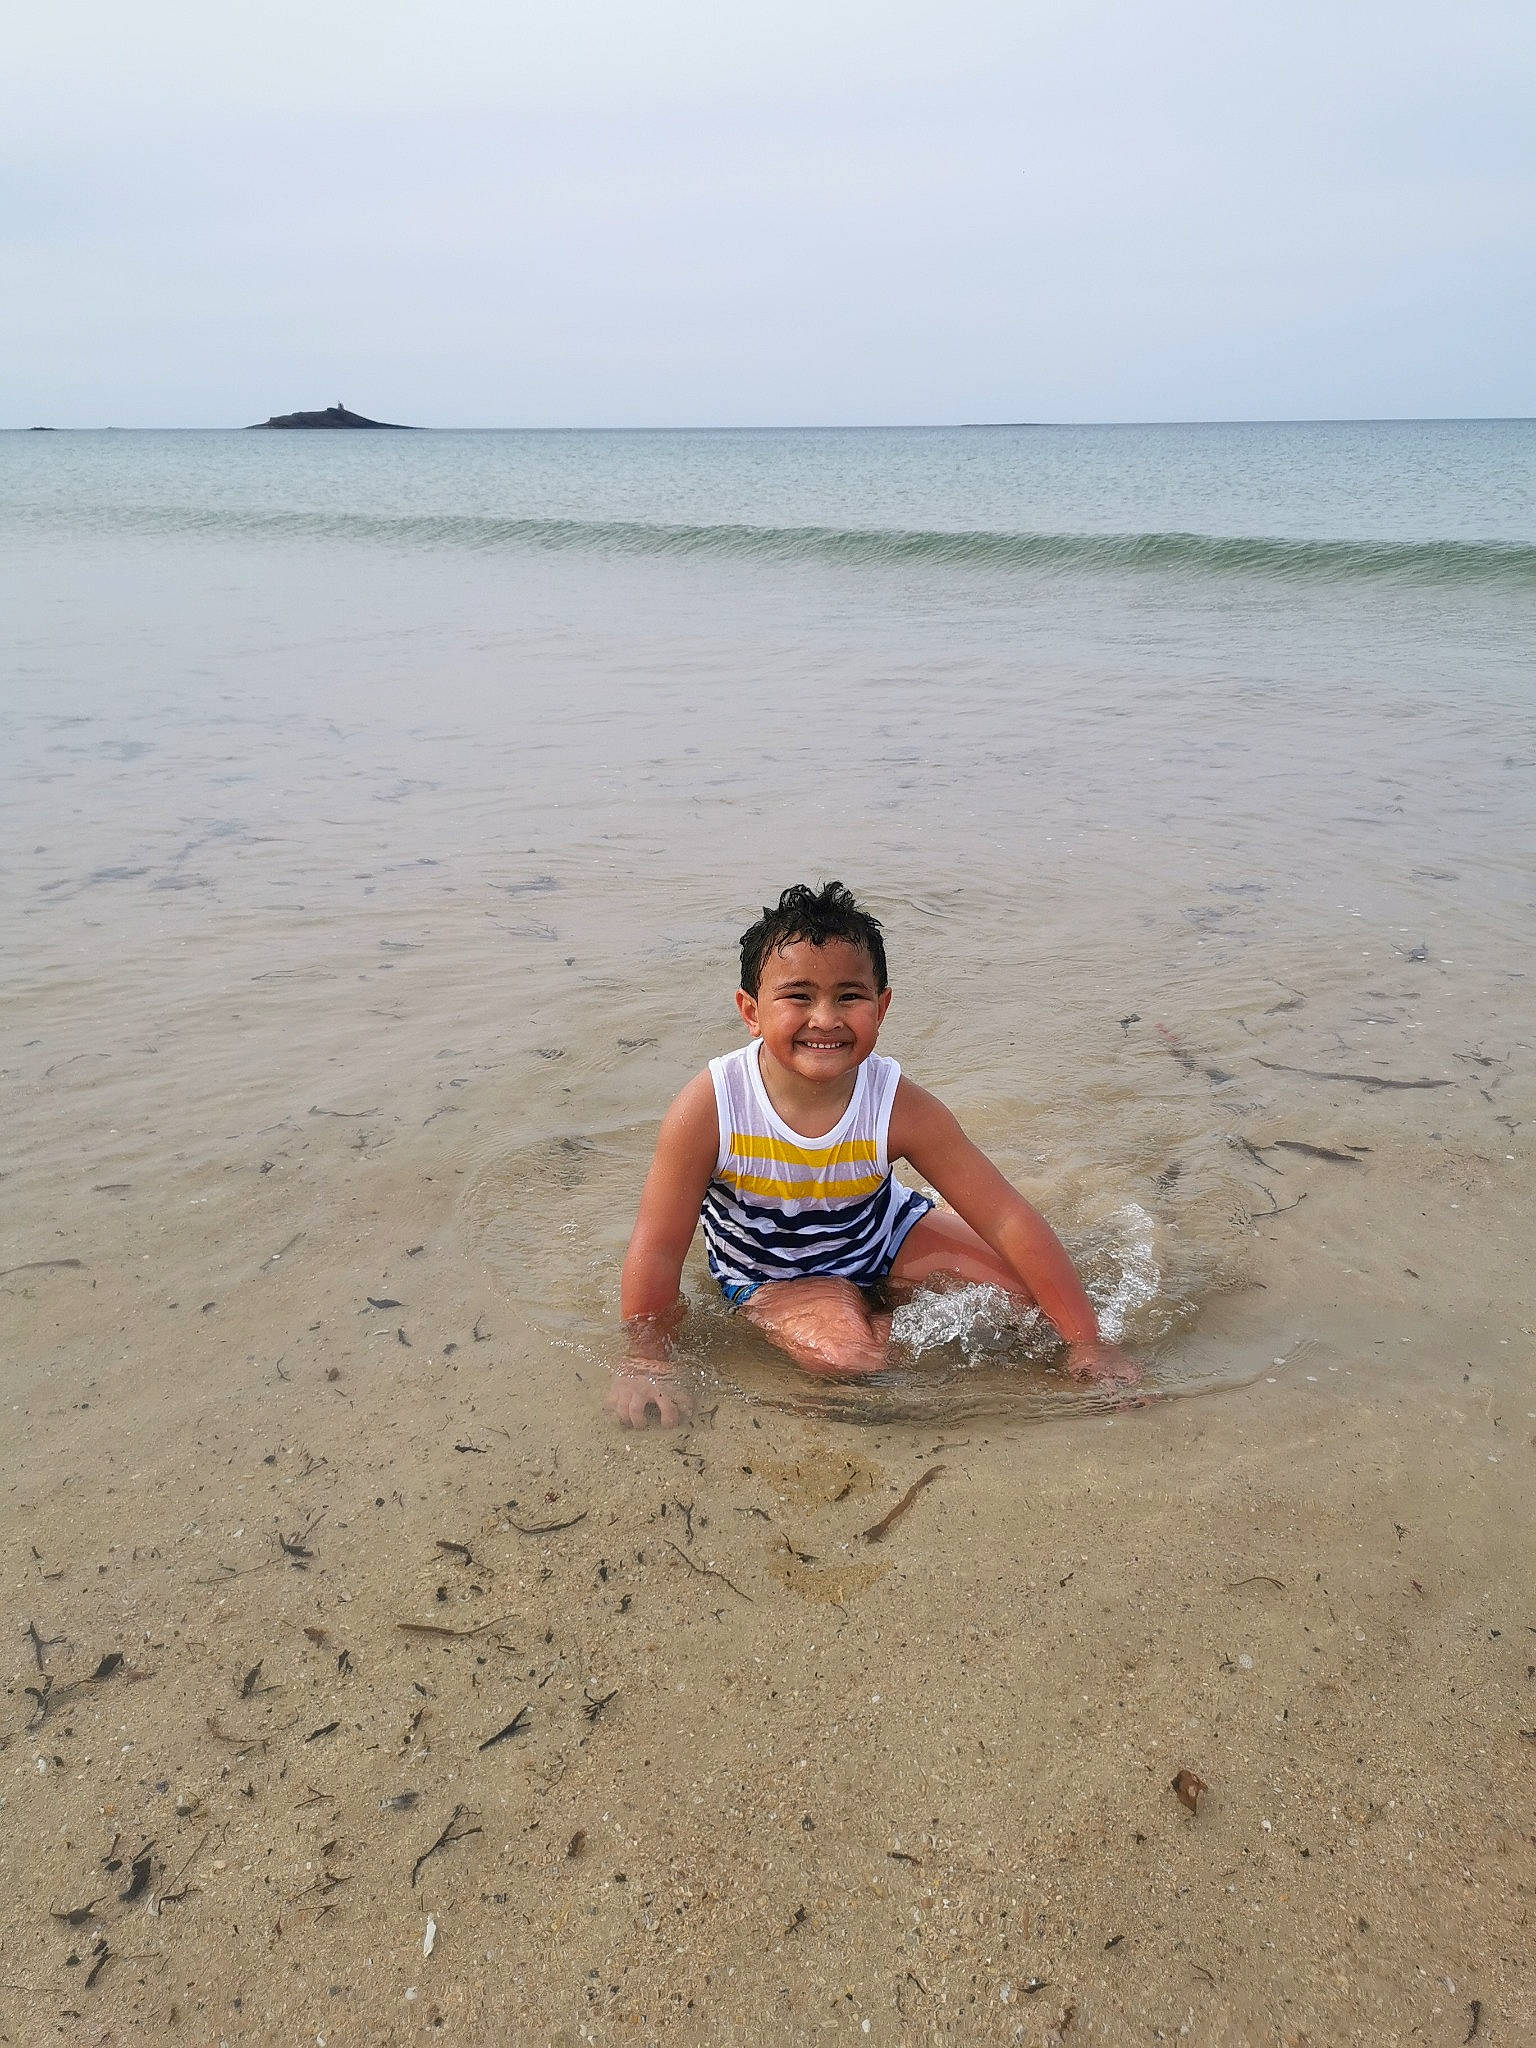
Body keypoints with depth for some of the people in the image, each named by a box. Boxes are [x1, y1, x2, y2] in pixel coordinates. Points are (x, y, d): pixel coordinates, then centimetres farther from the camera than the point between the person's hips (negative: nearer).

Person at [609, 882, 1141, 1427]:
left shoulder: (900, 1107, -26)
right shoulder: (707, 1110, -31)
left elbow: (1009, 1219, -21)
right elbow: (658, 1248, -20)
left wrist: (1086, 1341, -19)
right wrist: (647, 1362, -15)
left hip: (881, 1236, 3)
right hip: (771, 1271, -3)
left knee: (1031, 1280, -7)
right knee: (844, 1354, -32)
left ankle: (880, 1300, 13)